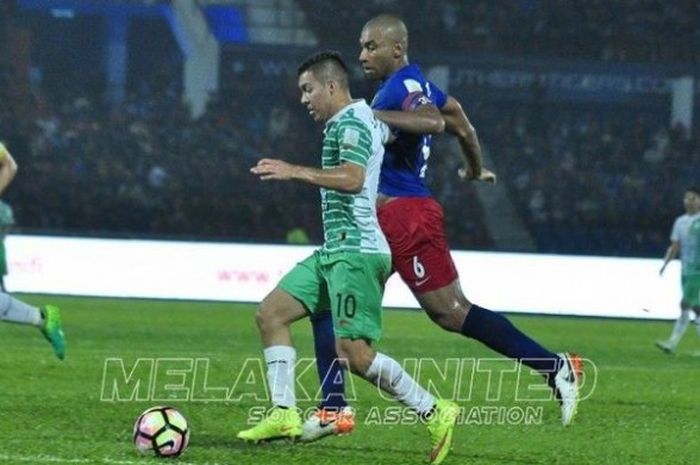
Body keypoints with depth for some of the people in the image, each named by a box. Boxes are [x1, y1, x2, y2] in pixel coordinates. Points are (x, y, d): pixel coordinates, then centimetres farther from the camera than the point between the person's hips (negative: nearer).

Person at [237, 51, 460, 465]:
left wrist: (296, 172, -29)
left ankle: (435, 413, -7)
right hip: (335, 250, 11)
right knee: (271, 314, 5)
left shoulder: (350, 123, -12)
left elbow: (352, 179, -28)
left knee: (354, 354, -15)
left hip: (355, 252, -11)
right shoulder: (368, 118, 19)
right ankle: (285, 414, 2)